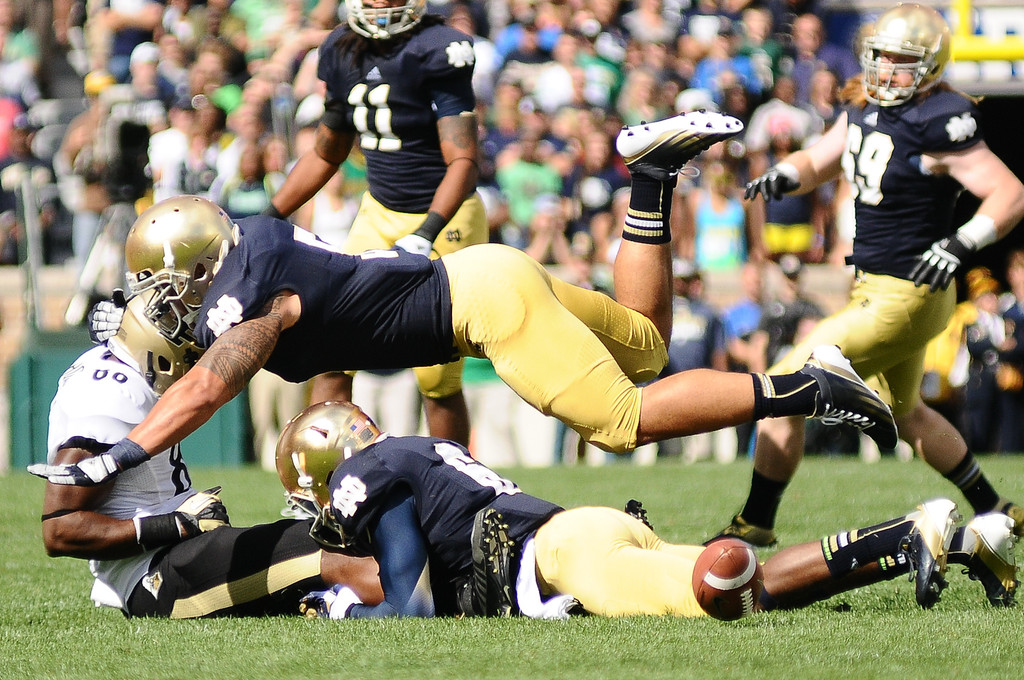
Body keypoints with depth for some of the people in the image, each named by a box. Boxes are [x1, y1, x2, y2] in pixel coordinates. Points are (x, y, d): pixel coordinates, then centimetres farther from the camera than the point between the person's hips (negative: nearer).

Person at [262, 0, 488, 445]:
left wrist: (426, 235, -35)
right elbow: (326, 155, 17)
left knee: (437, 378, -3)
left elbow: (463, 163, -23)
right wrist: (266, 220, 15)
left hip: (444, 219, -6)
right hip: (380, 215, 6)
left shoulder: (435, 54, -18)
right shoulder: (344, 54, 2)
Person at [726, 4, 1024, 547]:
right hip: (877, 287, 10)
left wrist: (960, 244, -33)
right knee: (905, 414, 30)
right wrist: (783, 177, -7)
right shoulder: (867, 106, 4)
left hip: (907, 297, -10)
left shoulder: (938, 123, -21)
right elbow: (818, 162, 15)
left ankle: (754, 525, 5)